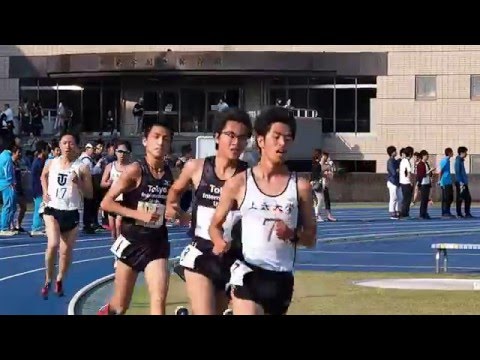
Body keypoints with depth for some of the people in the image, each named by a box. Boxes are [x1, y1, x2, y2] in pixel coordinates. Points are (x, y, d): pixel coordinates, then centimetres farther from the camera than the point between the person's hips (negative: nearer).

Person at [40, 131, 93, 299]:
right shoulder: (51, 163, 2)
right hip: (52, 210, 0)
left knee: (66, 251, 8)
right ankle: (48, 280, -4)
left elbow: (90, 195, -2)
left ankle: (59, 280, 34)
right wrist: (45, 192, 11)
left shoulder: (82, 168, -5)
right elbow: (44, 176, 26)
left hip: (72, 213, 0)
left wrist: (79, 183, -19)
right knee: (53, 244, -22)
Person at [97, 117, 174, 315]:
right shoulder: (135, 170, -13)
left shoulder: (170, 175, 2)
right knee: (120, 306, 10)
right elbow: (106, 203, -15)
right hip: (131, 242, -3)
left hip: (157, 244, 3)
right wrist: (138, 214, -22)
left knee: (159, 300, -14)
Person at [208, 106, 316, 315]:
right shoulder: (238, 183, 0)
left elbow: (311, 239, 9)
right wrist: (220, 242, -13)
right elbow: (215, 225, 10)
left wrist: (292, 234, -13)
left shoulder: (300, 186, 3)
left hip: (282, 278, 3)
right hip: (247, 274, -3)